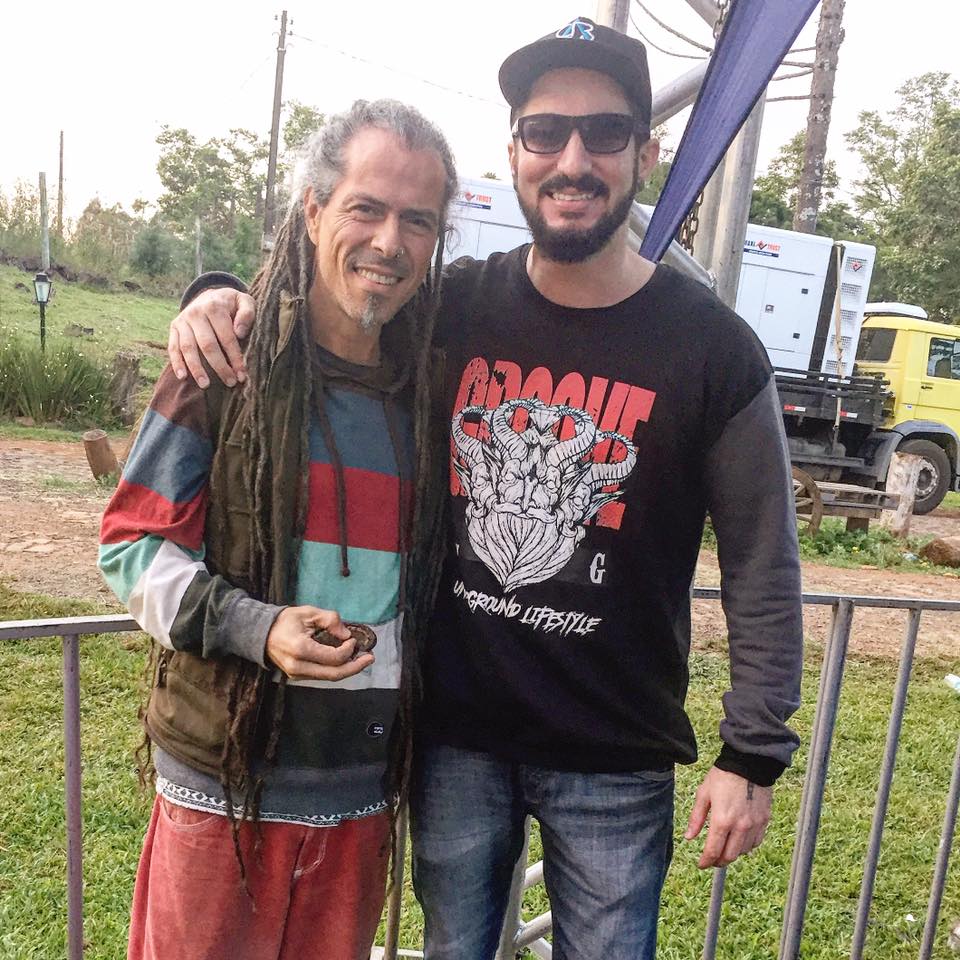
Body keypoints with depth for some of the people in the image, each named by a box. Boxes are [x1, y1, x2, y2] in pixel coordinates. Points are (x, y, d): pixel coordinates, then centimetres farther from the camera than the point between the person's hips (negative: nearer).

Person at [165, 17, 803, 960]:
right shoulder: (452, 308, -5)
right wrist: (224, 299, -12)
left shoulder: (712, 349, -10)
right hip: (454, 737, 2)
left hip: (615, 761, -1)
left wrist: (751, 755, -5)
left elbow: (763, 569, -5)